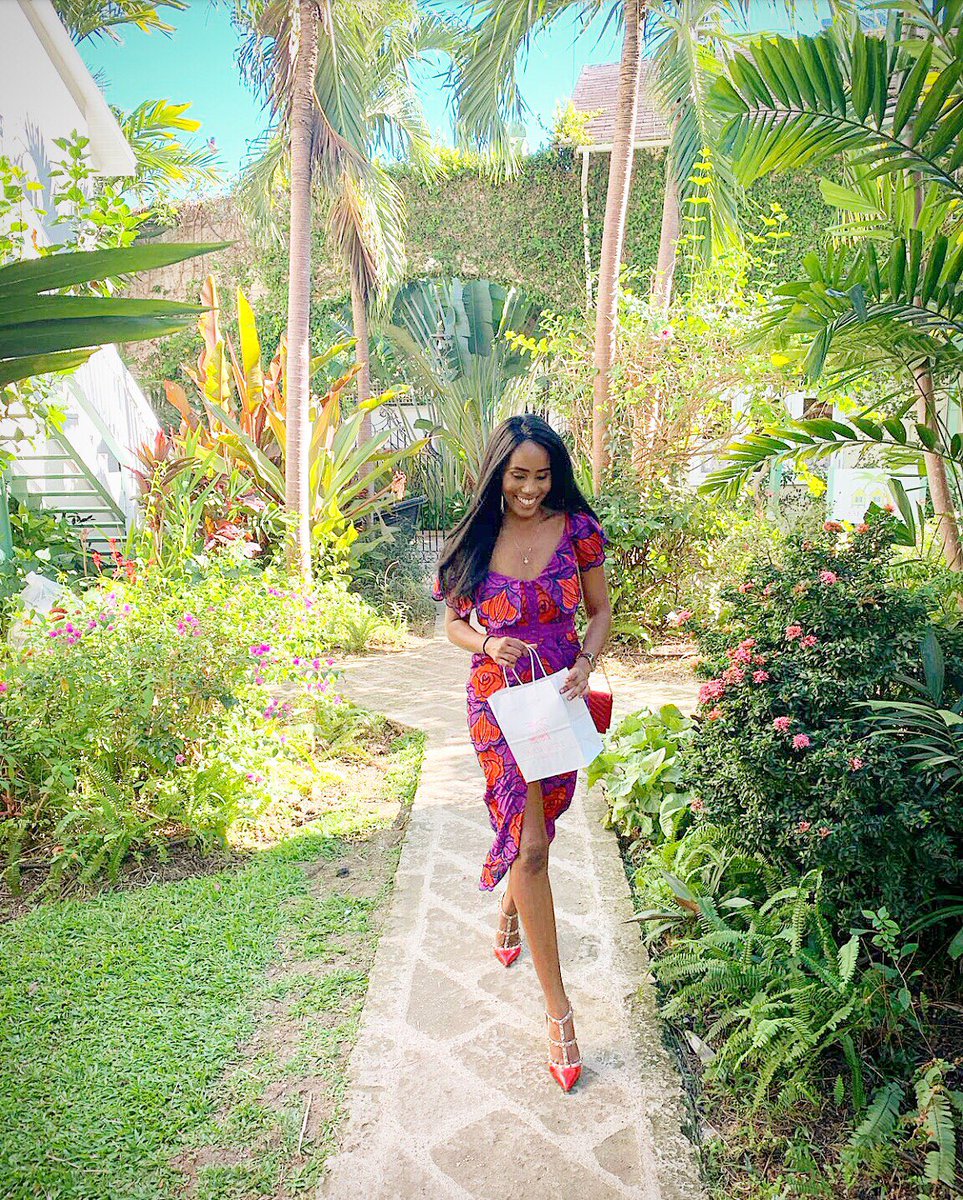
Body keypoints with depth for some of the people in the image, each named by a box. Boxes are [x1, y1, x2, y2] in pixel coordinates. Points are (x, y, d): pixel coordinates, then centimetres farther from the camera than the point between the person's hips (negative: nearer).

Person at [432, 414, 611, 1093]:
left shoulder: (577, 528, -3)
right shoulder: (475, 540, -4)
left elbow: (601, 610, 5)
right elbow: (455, 624, 5)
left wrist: (585, 662, -14)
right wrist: (488, 644, -16)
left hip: (563, 699, 2)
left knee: (534, 828, 18)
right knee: (529, 843, -8)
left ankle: (511, 908, 53)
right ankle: (558, 1008, 3)